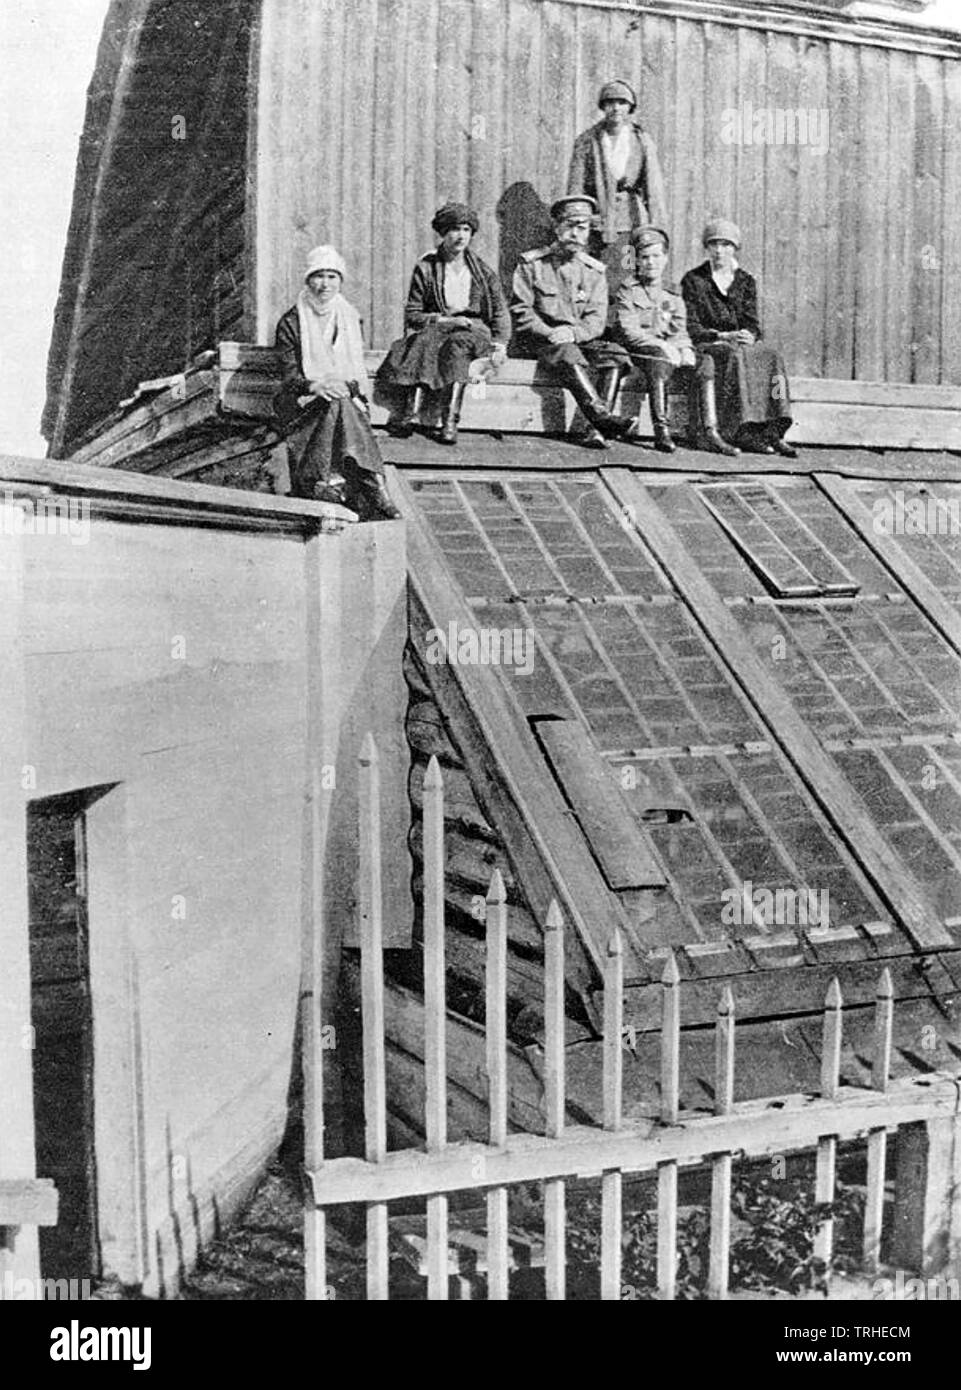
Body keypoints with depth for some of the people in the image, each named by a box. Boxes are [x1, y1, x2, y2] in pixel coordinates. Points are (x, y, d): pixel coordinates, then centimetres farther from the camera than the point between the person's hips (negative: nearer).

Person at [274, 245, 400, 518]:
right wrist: (316, 386, -25)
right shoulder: (291, 323, 5)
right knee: (338, 405, -35)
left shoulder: (350, 319, 16)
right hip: (303, 402, -3)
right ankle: (373, 488, -45)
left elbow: (358, 372, 10)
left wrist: (346, 386, -13)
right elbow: (289, 376, -4)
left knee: (342, 403, -34)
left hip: (345, 396, 3)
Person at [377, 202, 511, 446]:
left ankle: (450, 421, -48)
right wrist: (445, 320, -13)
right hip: (436, 326, 0)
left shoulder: (482, 270, 12)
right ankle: (412, 412, -51)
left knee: (457, 343, -36)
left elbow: (500, 311, 9)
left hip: (474, 330, 0)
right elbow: (412, 315, 2)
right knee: (426, 340, -36)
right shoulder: (426, 268, 7)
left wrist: (500, 344, -9)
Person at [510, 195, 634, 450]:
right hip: (538, 342, -4)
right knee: (568, 355, -36)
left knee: (616, 354, -23)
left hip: (580, 340, 4)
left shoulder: (595, 271, 13)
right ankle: (602, 417, -44)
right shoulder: (531, 263, 3)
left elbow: (596, 320, 3)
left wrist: (572, 332, -18)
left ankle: (597, 428, -36)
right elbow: (521, 312, -4)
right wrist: (550, 334, -18)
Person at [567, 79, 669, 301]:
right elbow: (576, 185, 4)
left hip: (633, 219, 1)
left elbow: (654, 186, 8)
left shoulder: (642, 141, 8)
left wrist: (655, 228, 1)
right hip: (597, 219, -1)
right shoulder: (587, 141, 5)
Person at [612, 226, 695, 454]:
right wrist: (660, 346, -21)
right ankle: (661, 430, -45)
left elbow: (680, 332, 12)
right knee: (659, 358, -37)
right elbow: (627, 331, -8)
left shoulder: (673, 296, 22)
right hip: (636, 351, -5)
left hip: (667, 350, 5)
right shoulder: (627, 291, 7)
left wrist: (684, 348, -13)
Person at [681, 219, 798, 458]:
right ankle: (743, 432, -45)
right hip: (707, 345, -3)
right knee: (735, 356, -37)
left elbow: (752, 323, 9)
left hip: (742, 343, 4)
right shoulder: (693, 280, 5)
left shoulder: (746, 281, 16)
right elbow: (690, 326, -4)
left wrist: (749, 336, -15)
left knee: (770, 357, -28)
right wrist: (722, 336, -19)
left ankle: (772, 432, -36)